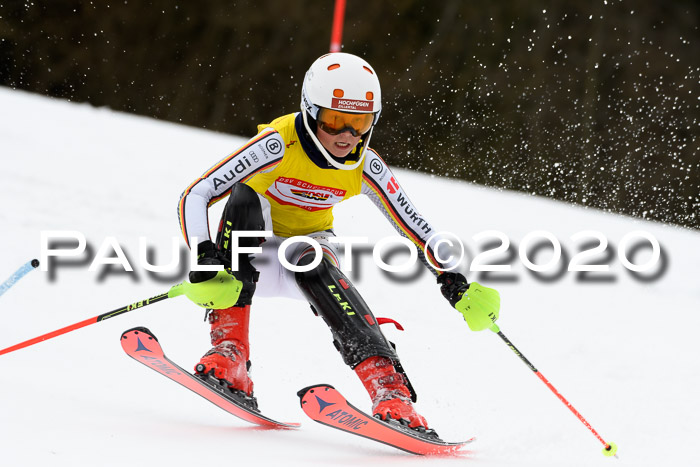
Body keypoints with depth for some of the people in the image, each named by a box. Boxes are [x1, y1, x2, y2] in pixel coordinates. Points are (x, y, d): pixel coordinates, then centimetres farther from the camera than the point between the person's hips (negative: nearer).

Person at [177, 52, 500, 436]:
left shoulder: (365, 167, -14)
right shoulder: (279, 144, -27)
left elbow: (416, 227, -8)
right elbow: (194, 196, -31)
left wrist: (455, 283, -23)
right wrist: (204, 260, -46)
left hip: (307, 249, 2)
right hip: (252, 253, -2)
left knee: (315, 268, -35)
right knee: (244, 198, -34)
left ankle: (389, 390, -43)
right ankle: (229, 353, -40)